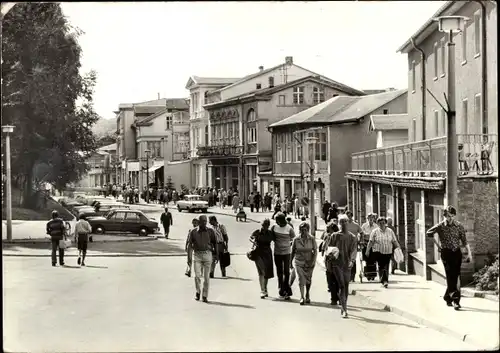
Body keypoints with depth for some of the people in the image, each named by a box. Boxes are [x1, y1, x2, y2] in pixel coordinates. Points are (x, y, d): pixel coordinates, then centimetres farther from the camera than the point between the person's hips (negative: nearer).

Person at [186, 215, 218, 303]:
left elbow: (215, 242, 12)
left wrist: (216, 253, 7)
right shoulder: (194, 232, 4)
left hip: (207, 254, 0)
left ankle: (205, 296, 9)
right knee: (197, 275, -8)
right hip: (197, 255, 0)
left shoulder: (210, 231, 4)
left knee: (206, 276, 0)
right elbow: (190, 244, 6)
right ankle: (198, 292, 15)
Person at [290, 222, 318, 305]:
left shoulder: (312, 239, -6)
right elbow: (293, 252, 5)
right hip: (299, 262, -1)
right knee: (301, 279, -13)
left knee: (308, 279, 13)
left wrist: (313, 261, -13)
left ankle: (307, 295, 34)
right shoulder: (296, 239, -4)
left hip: (309, 262, 1)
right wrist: (290, 262, 7)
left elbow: (315, 251, -3)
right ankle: (302, 297, -15)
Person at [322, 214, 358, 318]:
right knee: (341, 286, -13)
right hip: (337, 263, -2)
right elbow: (328, 248, 8)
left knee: (346, 286, 9)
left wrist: (352, 261, -17)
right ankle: (344, 309, -17)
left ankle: (343, 307, 26)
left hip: (347, 264, 2)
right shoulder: (334, 236, 4)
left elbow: (354, 250, -2)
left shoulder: (352, 237, 6)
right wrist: (330, 254, -10)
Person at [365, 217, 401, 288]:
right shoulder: (375, 231, 3)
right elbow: (371, 241, 0)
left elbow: (395, 241, 11)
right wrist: (367, 250, -7)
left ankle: (385, 280, 4)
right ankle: (384, 280, -7)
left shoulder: (390, 231, 9)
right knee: (381, 266, -10)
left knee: (386, 267, -1)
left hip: (388, 252, 2)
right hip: (378, 252, -2)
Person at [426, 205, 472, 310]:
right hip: (446, 253, -2)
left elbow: (464, 241, 3)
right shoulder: (440, 226, -3)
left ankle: (448, 297, 17)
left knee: (455, 277, 2)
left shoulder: (459, 226, 0)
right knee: (451, 276, -11)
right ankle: (455, 299, -14)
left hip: (457, 253, 2)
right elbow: (429, 233, 11)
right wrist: (438, 244, 10)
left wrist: (469, 253, -5)